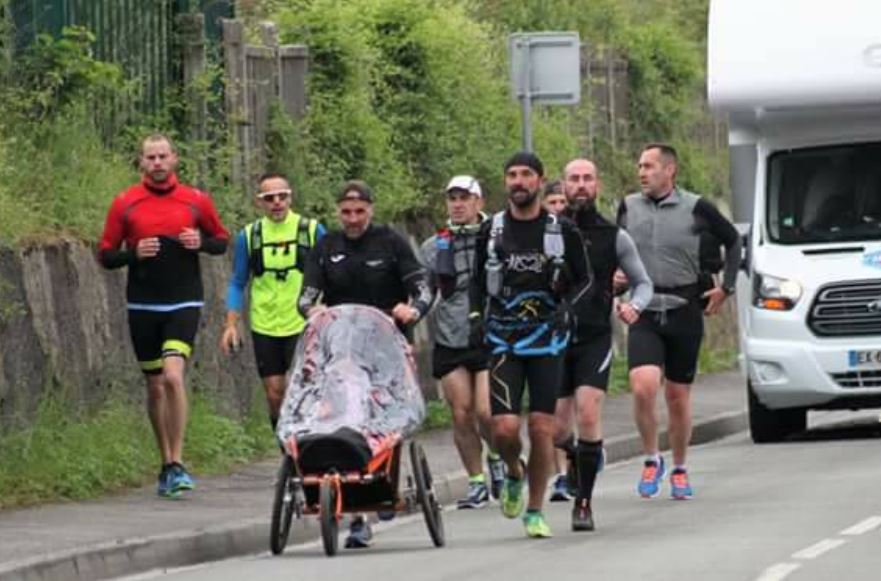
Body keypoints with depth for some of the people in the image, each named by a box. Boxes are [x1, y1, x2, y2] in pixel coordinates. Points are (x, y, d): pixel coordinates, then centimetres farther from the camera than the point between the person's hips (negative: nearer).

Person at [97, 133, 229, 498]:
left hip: (184, 304, -2)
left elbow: (222, 241, 14)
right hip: (143, 306, 2)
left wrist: (202, 243, -8)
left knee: (173, 375, -19)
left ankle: (177, 464, -15)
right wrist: (133, 253, -14)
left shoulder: (196, 201, 2)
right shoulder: (125, 204, 2)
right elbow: (105, 255, 6)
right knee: (155, 386, 9)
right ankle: (167, 464, 21)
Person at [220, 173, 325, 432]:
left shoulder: (312, 231, 0)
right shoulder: (248, 236, 5)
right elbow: (238, 284, 11)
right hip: (265, 328, 2)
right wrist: (231, 324, 3)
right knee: (275, 395, 3)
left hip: (303, 325, -2)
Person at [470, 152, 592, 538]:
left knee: (542, 429, -4)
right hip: (503, 340, 1)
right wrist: (476, 314, -1)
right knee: (504, 428, -11)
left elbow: (584, 280, 8)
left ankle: (535, 511, 9)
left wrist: (564, 309, -9)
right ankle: (514, 474, 22)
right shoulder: (491, 231, 4)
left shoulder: (562, 231, 0)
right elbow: (478, 280, 15)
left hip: (547, 338, -1)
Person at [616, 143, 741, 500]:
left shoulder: (695, 209, -2)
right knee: (643, 387, -19)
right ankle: (651, 460, 1)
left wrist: (725, 287, 5)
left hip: (684, 311, -1)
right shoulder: (628, 208, 5)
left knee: (678, 396, 7)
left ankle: (679, 470, 24)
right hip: (643, 313, 1)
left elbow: (732, 241, 11)